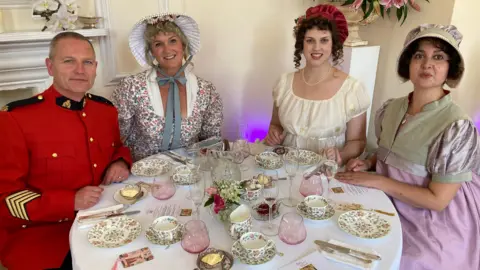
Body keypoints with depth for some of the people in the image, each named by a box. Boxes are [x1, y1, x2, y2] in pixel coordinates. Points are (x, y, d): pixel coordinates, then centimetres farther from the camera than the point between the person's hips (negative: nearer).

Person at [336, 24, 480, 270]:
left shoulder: (457, 127, -21)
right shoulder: (391, 108, -3)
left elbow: (437, 200, -20)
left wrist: (375, 180, -21)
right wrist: (368, 163, -5)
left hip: (432, 227, -5)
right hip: (390, 207, 6)